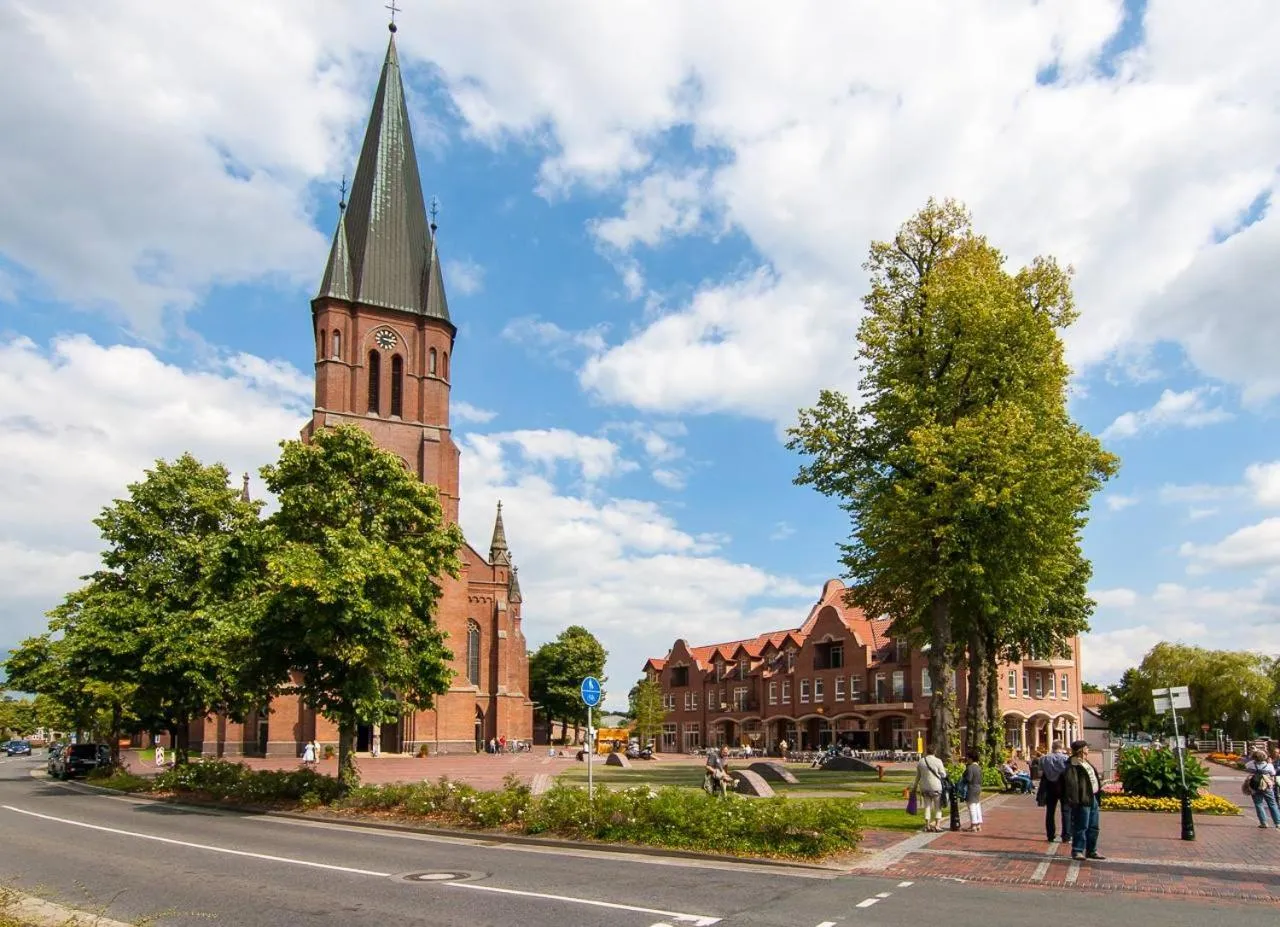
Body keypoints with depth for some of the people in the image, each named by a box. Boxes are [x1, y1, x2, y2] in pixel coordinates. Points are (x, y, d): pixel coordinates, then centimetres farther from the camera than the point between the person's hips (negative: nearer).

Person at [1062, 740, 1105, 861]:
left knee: (1094, 827, 15)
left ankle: (1091, 851, 26)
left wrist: (1098, 794, 19)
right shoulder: (1072, 765, -14)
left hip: (1093, 798, 10)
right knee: (1081, 827, -5)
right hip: (1083, 800, -10)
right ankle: (1077, 851, 3)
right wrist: (1073, 800, -26)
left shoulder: (1086, 763, 19)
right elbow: (1070, 783, -21)